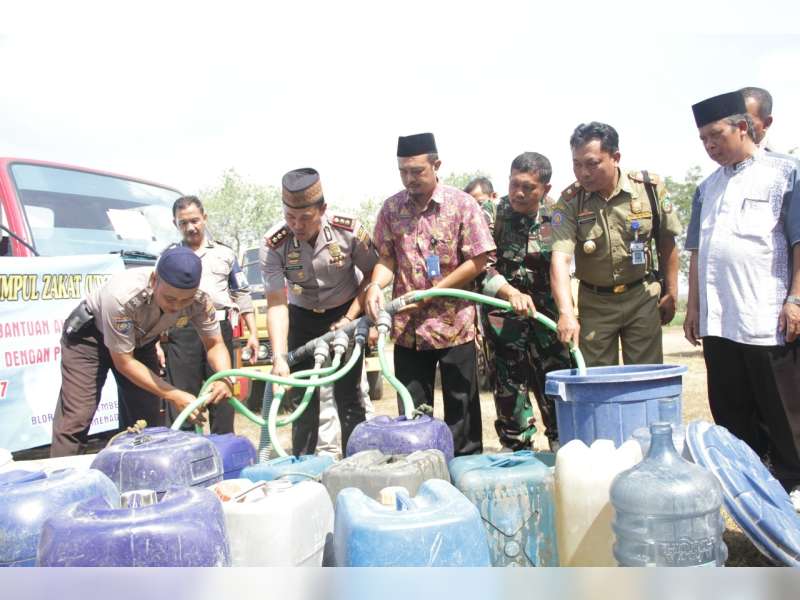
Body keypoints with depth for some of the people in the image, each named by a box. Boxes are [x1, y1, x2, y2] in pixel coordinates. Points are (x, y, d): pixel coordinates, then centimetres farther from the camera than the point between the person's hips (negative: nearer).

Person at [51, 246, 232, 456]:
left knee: (148, 419, 5)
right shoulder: (122, 296, -40)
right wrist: (174, 396, -35)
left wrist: (225, 379, -35)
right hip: (89, 336, -5)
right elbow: (123, 361, -31)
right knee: (75, 419, -14)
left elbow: (215, 344, -14)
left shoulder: (200, 301, -28)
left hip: (140, 340, 5)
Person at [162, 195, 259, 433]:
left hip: (219, 328, 1)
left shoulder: (225, 254, 16)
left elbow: (242, 296, 16)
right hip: (180, 333, 0)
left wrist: (253, 333, 8)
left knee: (222, 397, 2)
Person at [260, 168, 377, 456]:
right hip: (302, 316, 1)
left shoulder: (349, 231, -23)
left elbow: (372, 273, -8)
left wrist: (349, 319, -16)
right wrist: (279, 358, -32)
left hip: (345, 314, -1)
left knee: (347, 396, -4)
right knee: (302, 397, 1)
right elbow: (276, 304, -23)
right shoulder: (273, 244, -23)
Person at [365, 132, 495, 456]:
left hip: (454, 324, -3)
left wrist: (428, 294, -14)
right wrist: (376, 285, -17)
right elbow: (387, 258, 6)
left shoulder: (462, 204, -7)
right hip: (408, 328, 3)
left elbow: (477, 260, -9)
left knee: (461, 408, 7)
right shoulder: (391, 208, 3)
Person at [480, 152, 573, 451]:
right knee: (511, 383, 3)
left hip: (546, 309, 3)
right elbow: (481, 265, -15)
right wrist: (513, 294, -29)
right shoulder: (491, 213, -8)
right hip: (503, 310, -2)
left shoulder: (555, 213, 0)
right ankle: (520, 454, 14)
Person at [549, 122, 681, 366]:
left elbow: (666, 241, 4)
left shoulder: (650, 187, -9)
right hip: (594, 302, 0)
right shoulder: (569, 201, -13)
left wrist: (671, 293, 7)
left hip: (642, 297, 0)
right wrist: (566, 312, -37)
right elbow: (561, 258, -24)